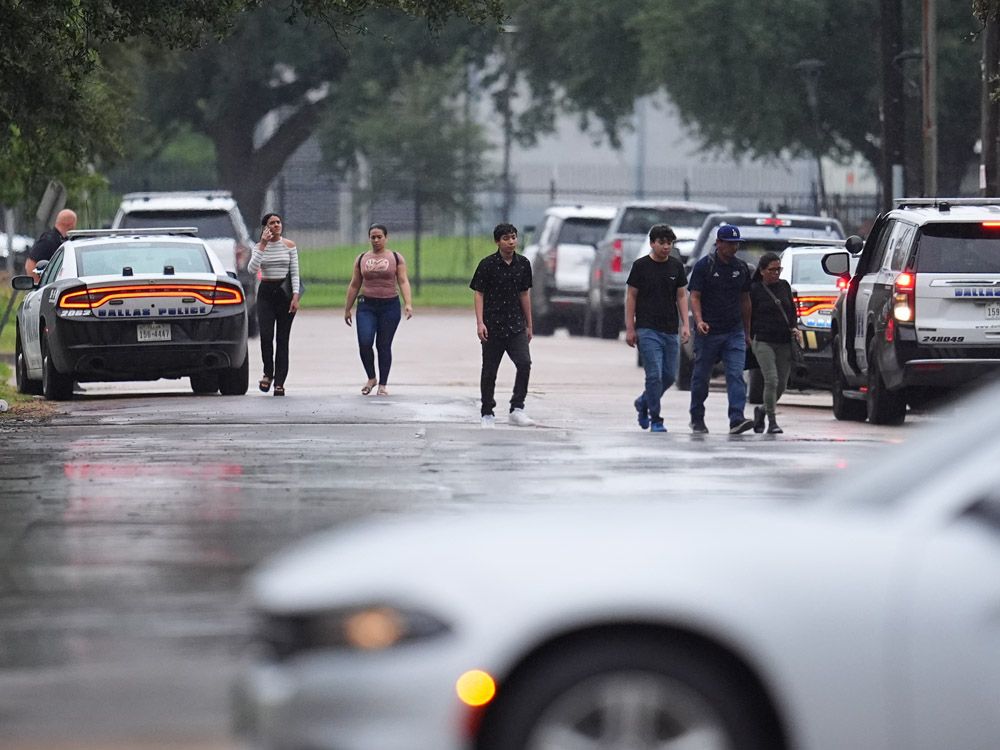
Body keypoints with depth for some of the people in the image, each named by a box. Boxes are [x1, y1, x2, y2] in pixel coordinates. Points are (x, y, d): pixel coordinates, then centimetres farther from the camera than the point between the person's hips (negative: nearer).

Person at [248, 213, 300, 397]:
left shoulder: (289, 245, 3)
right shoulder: (260, 246, 3)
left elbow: (295, 273, 1)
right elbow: (252, 268, -14)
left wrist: (295, 297, -9)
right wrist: (263, 245, -16)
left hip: (285, 292, 0)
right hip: (266, 293, 0)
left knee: (282, 339, 0)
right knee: (266, 336, -13)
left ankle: (279, 382, 3)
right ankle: (268, 373, 10)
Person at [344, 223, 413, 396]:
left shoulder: (396, 258, 3)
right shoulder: (361, 259, 10)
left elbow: (403, 281, -4)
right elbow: (354, 285, 14)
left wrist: (408, 304, -17)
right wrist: (347, 309, 13)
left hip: (389, 306, -1)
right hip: (366, 306, 1)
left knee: (384, 346, 1)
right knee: (364, 343, -13)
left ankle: (383, 384, 12)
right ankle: (371, 378, 8)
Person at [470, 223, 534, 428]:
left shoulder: (523, 264, 5)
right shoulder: (488, 264, -6)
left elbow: (524, 294, 13)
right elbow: (479, 294, -4)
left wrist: (529, 324, 15)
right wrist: (480, 322, -13)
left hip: (516, 325, 3)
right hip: (493, 325, -3)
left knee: (524, 363, -14)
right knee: (489, 370, 5)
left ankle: (517, 409, -8)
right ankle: (487, 414, 16)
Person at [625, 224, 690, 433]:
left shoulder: (676, 266, 10)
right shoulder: (641, 266, -2)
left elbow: (681, 296, 13)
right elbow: (631, 297, 0)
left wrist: (685, 324, 1)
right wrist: (630, 328, -5)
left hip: (671, 331, 5)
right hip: (647, 330, -5)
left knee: (669, 376, 7)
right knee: (654, 375, -11)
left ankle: (643, 403, 32)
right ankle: (655, 420, -3)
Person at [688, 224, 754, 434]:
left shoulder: (741, 268, 11)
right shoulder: (704, 266, -3)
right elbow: (694, 297, -8)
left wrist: (747, 331, 19)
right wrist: (699, 321, -25)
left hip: (734, 332, 3)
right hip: (708, 331, -3)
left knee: (736, 375, -12)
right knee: (701, 377, 8)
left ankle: (736, 419, -21)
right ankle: (697, 419, 24)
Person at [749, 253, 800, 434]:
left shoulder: (784, 286, 11)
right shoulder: (754, 289, -3)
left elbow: (792, 310, 21)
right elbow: (748, 316, -1)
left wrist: (794, 327, 5)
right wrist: (750, 339, -7)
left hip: (784, 343, 5)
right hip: (764, 342, -5)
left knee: (781, 385, 7)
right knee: (771, 381, -16)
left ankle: (761, 411, 31)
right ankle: (772, 422, -7)